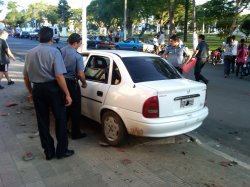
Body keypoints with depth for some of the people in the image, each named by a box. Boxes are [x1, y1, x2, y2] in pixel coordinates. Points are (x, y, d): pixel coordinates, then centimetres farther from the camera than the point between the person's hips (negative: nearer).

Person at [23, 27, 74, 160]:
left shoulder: (30, 53, 4)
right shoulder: (54, 52, -12)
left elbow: (26, 77, 9)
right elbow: (59, 76, -19)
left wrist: (31, 91, 21)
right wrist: (67, 94, -14)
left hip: (37, 89, 5)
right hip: (53, 89, -5)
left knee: (42, 121, 13)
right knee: (60, 119, 9)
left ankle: (48, 152, 23)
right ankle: (61, 151, 16)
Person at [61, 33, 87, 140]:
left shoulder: (61, 51, 1)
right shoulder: (77, 56, -17)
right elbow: (80, 74, -19)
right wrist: (84, 83, -2)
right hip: (71, 83, -7)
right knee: (75, 109, 6)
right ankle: (75, 133, 14)